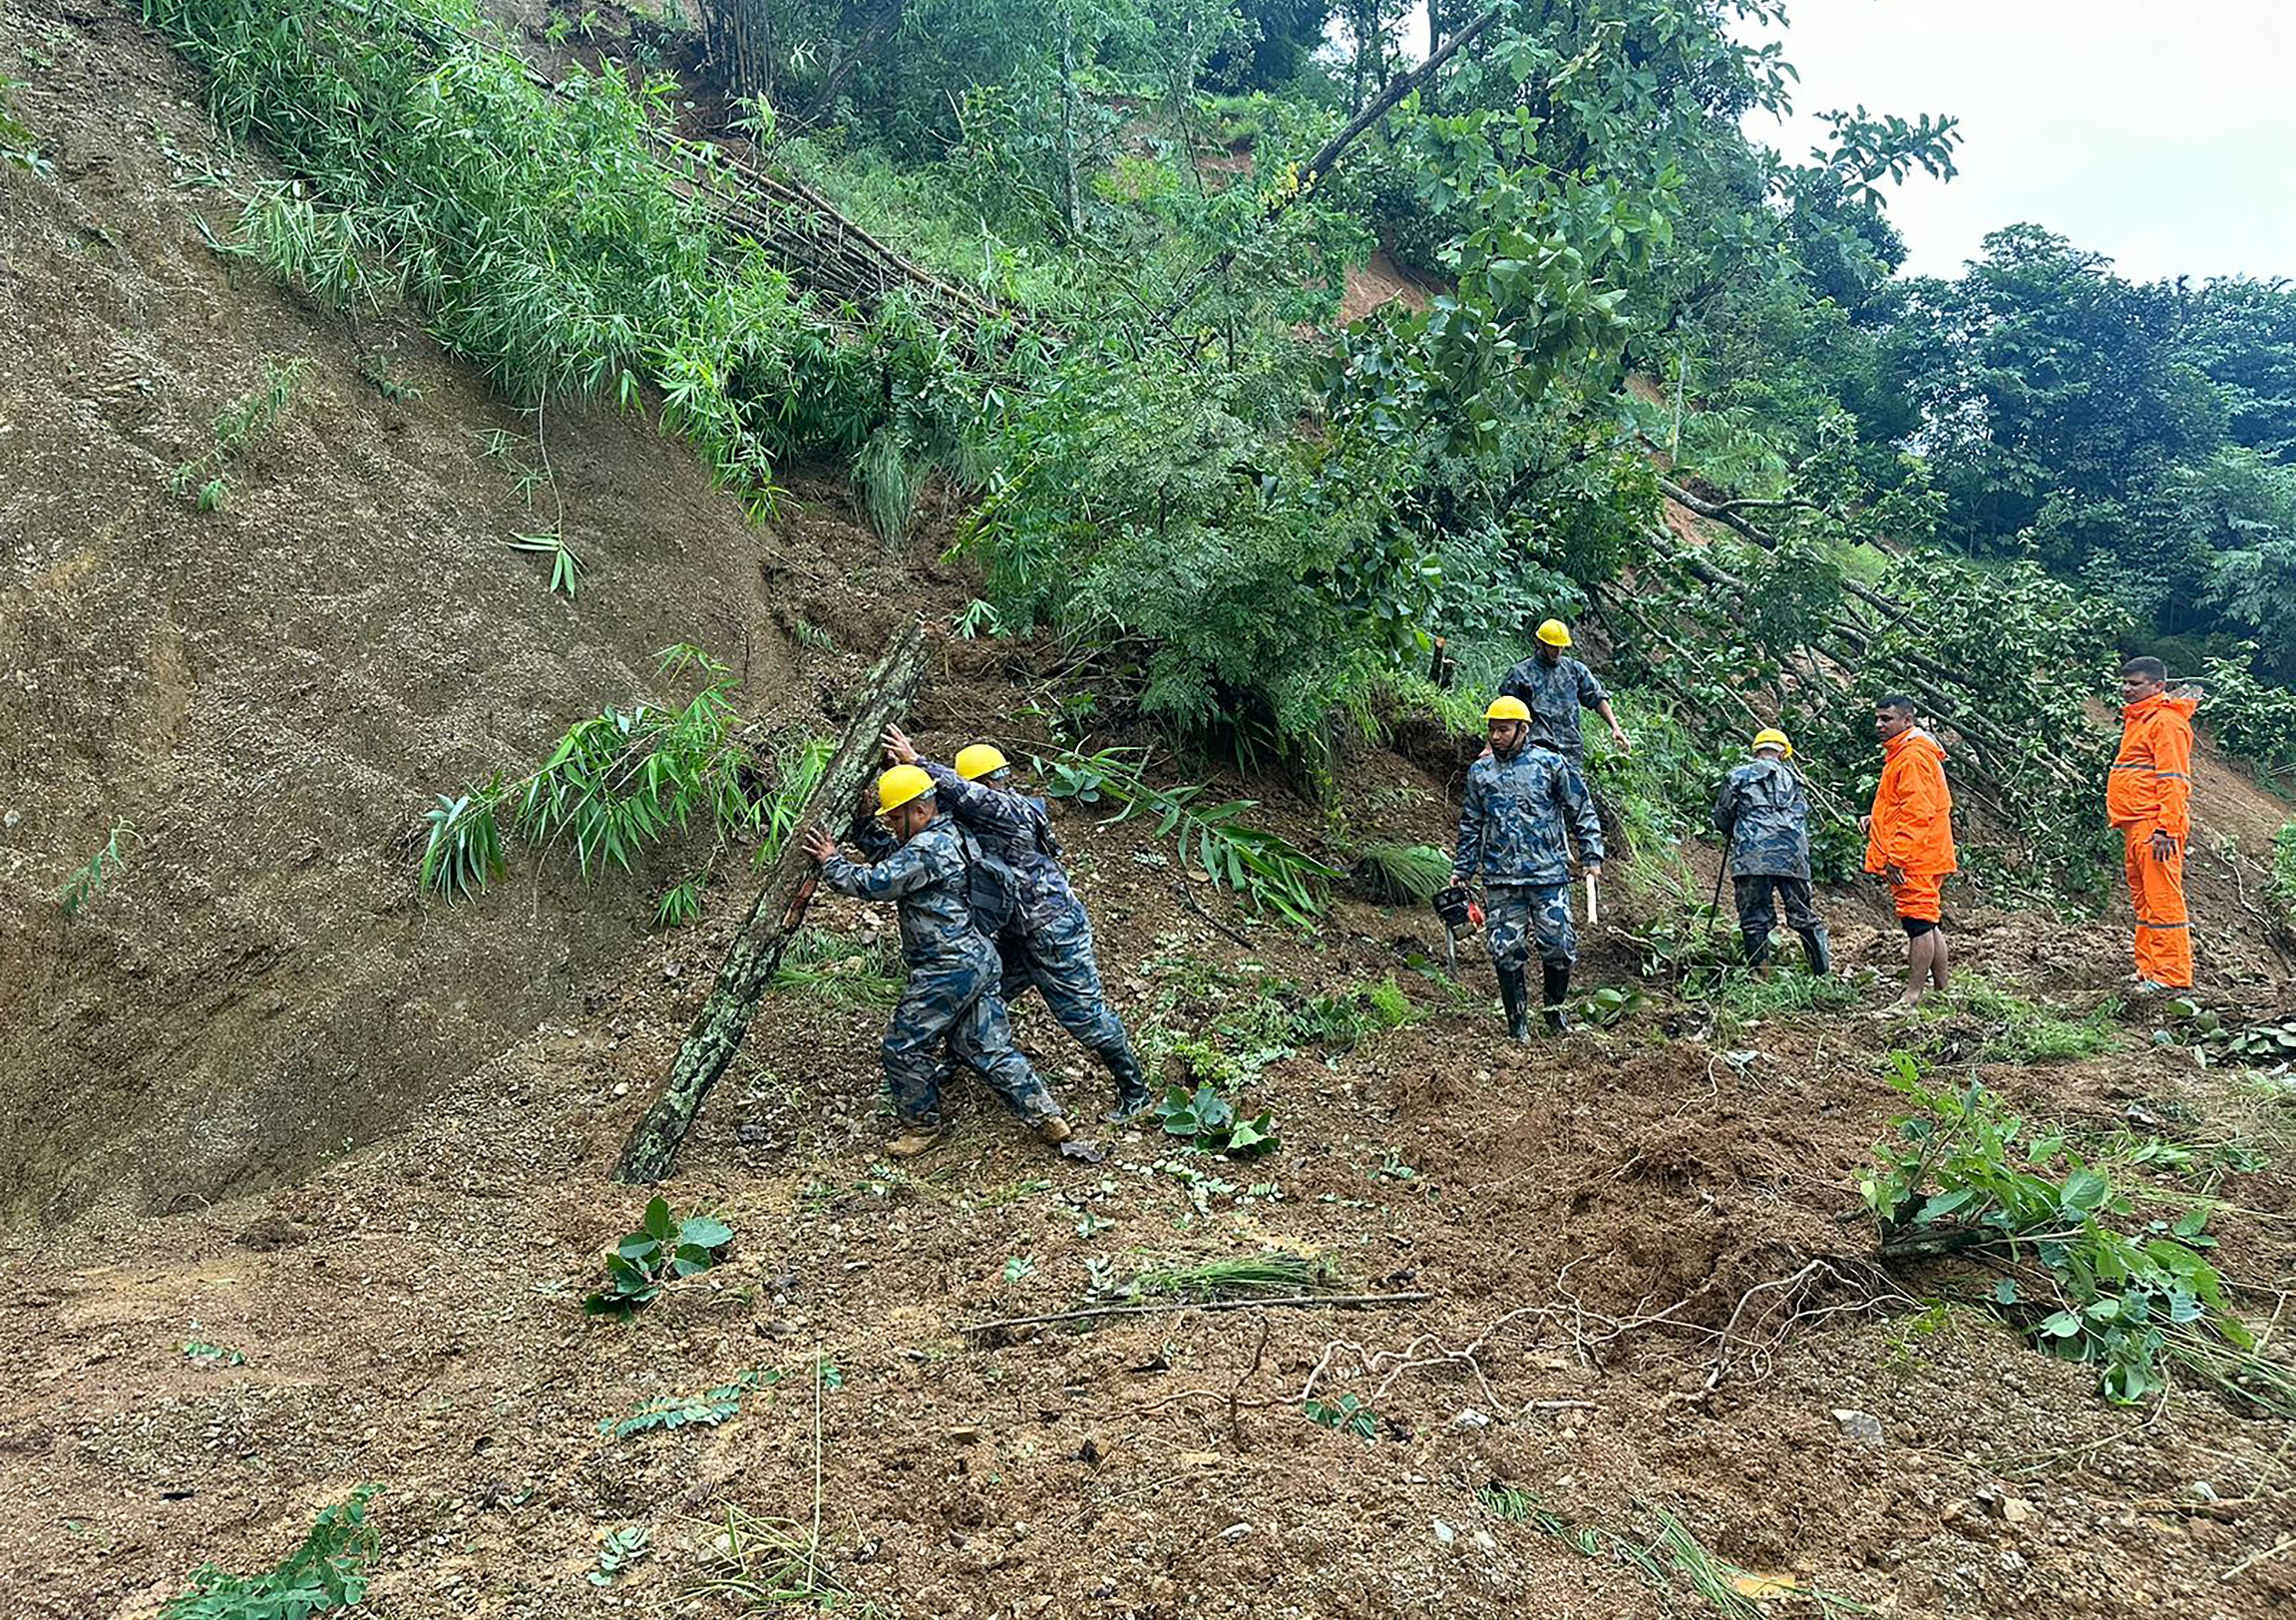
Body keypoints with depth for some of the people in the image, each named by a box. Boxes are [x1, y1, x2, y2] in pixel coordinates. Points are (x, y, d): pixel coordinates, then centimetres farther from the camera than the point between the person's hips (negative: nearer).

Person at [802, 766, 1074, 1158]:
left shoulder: (927, 849, -17)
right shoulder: (950, 834, 15)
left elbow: (875, 884, -19)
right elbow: (891, 864, 25)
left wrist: (832, 863, -5)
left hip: (948, 970, -10)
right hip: (978, 960, 10)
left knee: (905, 1045, 3)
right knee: (988, 1048, 12)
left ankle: (922, 1125, 18)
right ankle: (1047, 1117, 11)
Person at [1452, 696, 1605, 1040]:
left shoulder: (1552, 765, 0)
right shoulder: (1479, 772, 8)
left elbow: (1582, 812, 6)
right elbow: (1471, 825, 18)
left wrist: (1592, 856, 0)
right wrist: (1463, 869, 16)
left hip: (1549, 874, -2)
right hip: (1501, 881, 2)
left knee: (1559, 946, -1)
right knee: (1506, 951, -1)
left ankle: (1555, 1007, 23)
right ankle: (1517, 1020, 13)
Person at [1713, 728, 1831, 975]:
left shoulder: (1737, 776, 9)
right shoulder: (1793, 779, 19)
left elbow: (1721, 818, 11)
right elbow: (1804, 815, 21)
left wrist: (1734, 834, 31)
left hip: (1752, 856, -3)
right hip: (1794, 856, 3)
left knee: (1755, 918, 0)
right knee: (1803, 915, 10)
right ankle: (1824, 971, 6)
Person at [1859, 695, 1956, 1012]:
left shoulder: (1913, 757, -15)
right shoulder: (1901, 754, 19)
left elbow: (1917, 812, -22)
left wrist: (1896, 857, -23)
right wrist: (1875, 819, 12)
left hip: (1913, 860, -11)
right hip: (1926, 858, 11)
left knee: (1918, 923, -8)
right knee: (1930, 923, 15)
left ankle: (1912, 998, -6)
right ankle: (1941, 991, 22)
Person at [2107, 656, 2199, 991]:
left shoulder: (2166, 722, -11)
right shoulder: (2137, 720, 20)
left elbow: (2173, 780, -16)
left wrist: (2166, 829, -21)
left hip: (2155, 826, -11)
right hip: (2135, 826, 11)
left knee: (2162, 899, -8)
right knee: (2143, 899, 14)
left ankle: (2172, 976, -5)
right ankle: (2148, 969, 21)